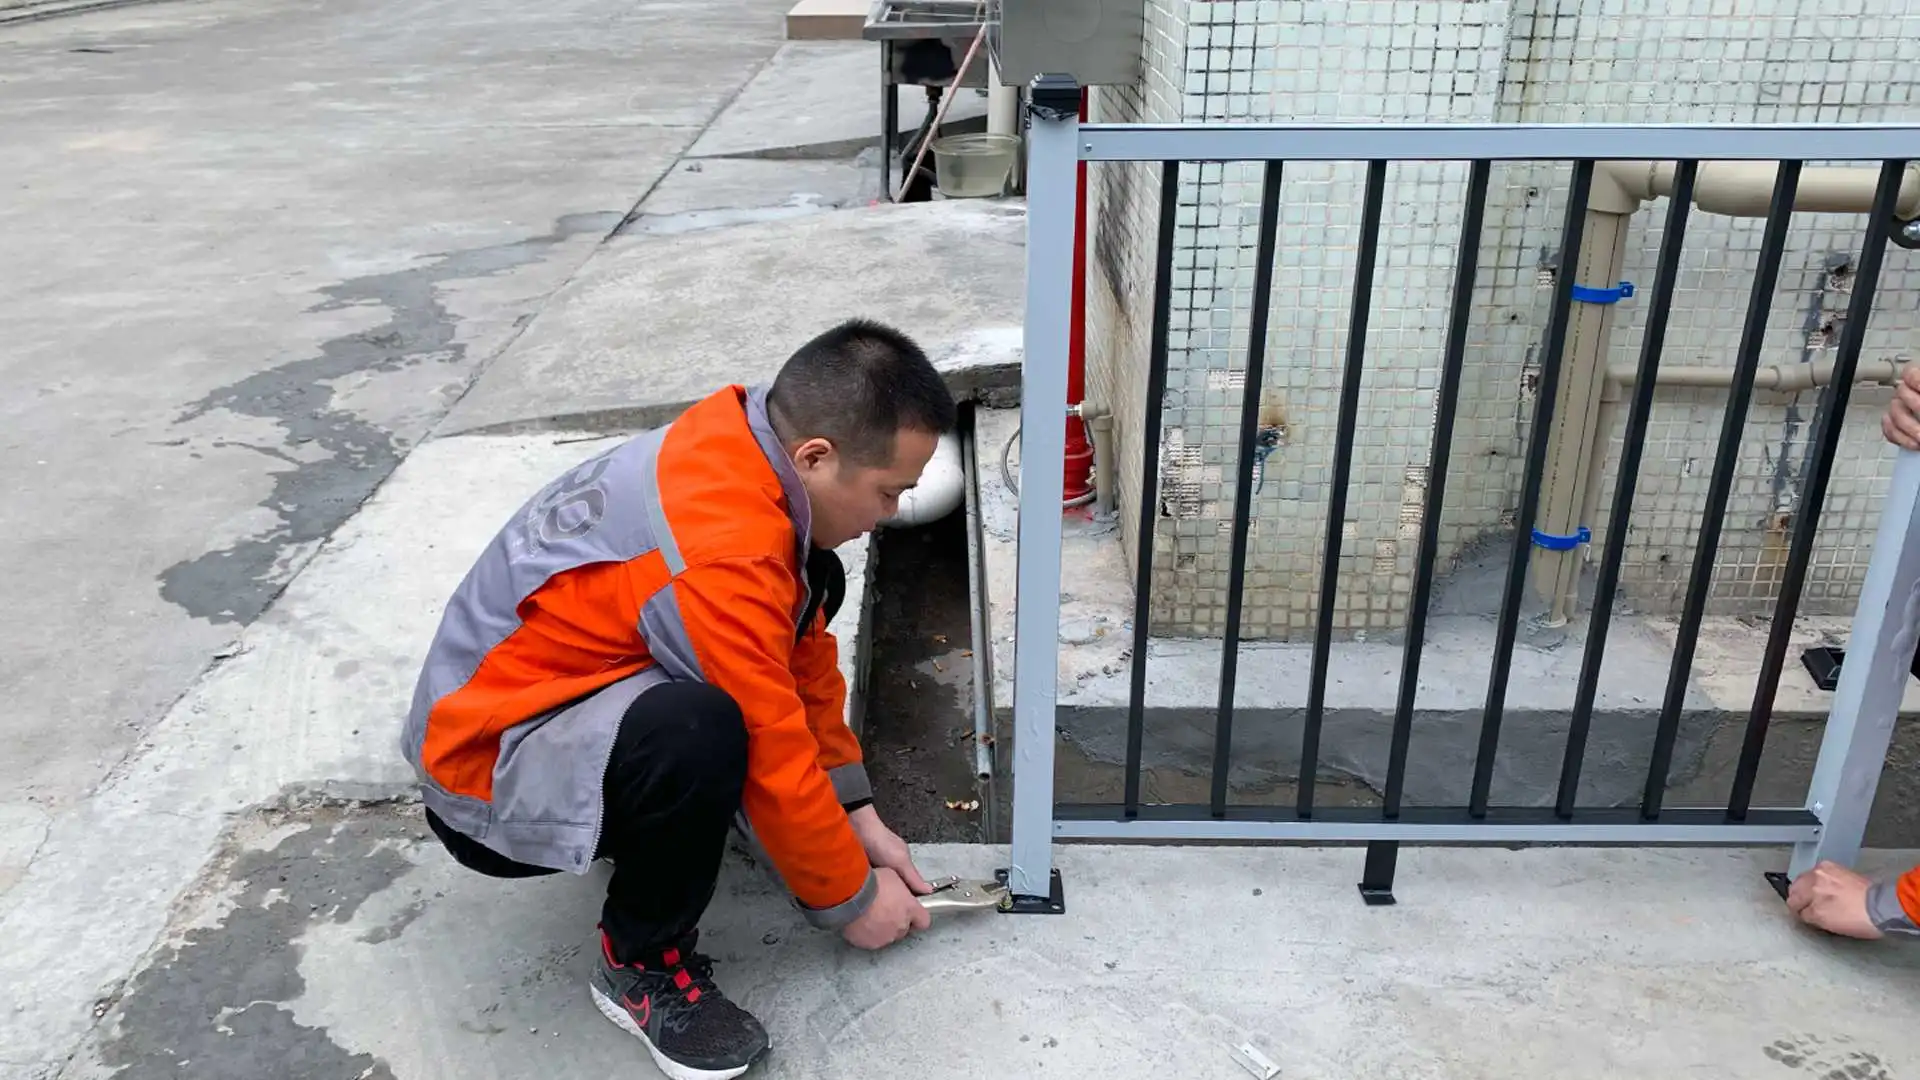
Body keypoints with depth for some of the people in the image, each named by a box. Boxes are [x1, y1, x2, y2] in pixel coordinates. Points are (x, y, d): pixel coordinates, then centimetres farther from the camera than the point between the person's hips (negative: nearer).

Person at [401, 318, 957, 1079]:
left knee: (811, 584, 4)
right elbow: (776, 762, -23)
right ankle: (641, 964, -10)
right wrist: (850, 899, -6)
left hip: (556, 688, 9)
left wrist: (858, 816, 8)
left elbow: (803, 650, 4)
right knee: (701, 734, -38)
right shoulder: (722, 554, -34)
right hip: (486, 772, -9)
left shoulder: (744, 442, -7)